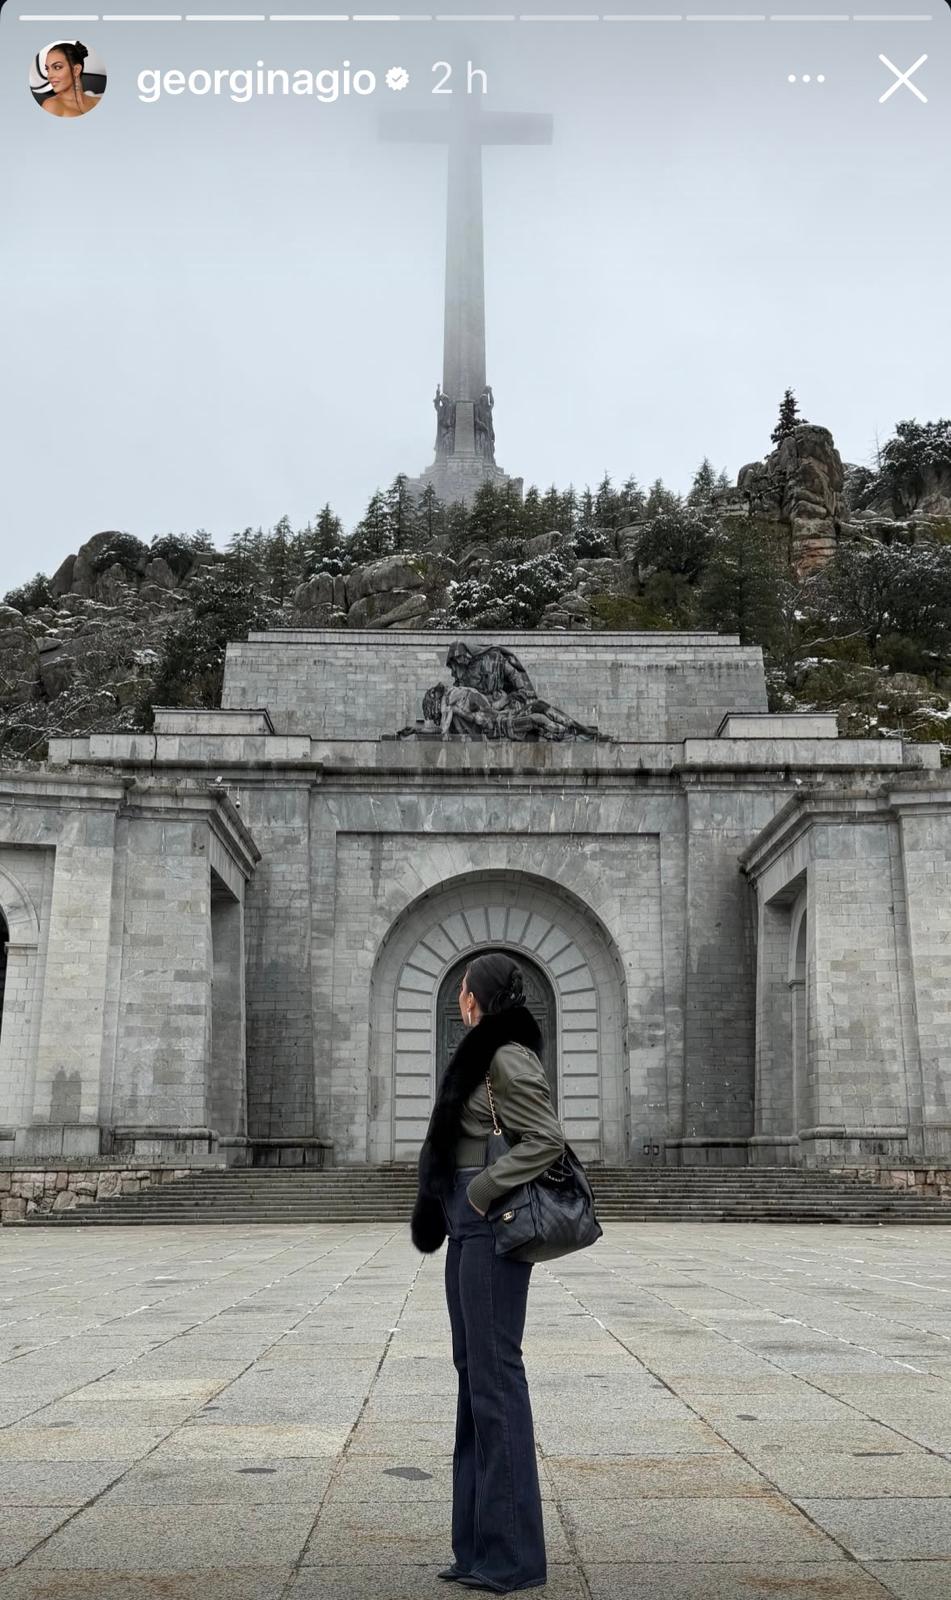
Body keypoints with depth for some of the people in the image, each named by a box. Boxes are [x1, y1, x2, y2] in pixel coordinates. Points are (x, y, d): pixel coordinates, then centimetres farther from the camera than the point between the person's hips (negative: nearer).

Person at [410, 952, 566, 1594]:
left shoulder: (508, 1058, -13)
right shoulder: (483, 1055, 16)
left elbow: (547, 1139, -20)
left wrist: (483, 1190, -17)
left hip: (491, 1228, -10)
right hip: (470, 1228, 10)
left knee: (493, 1373, -5)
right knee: (474, 1372, 13)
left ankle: (510, 1554, 3)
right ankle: (480, 1545, 22)